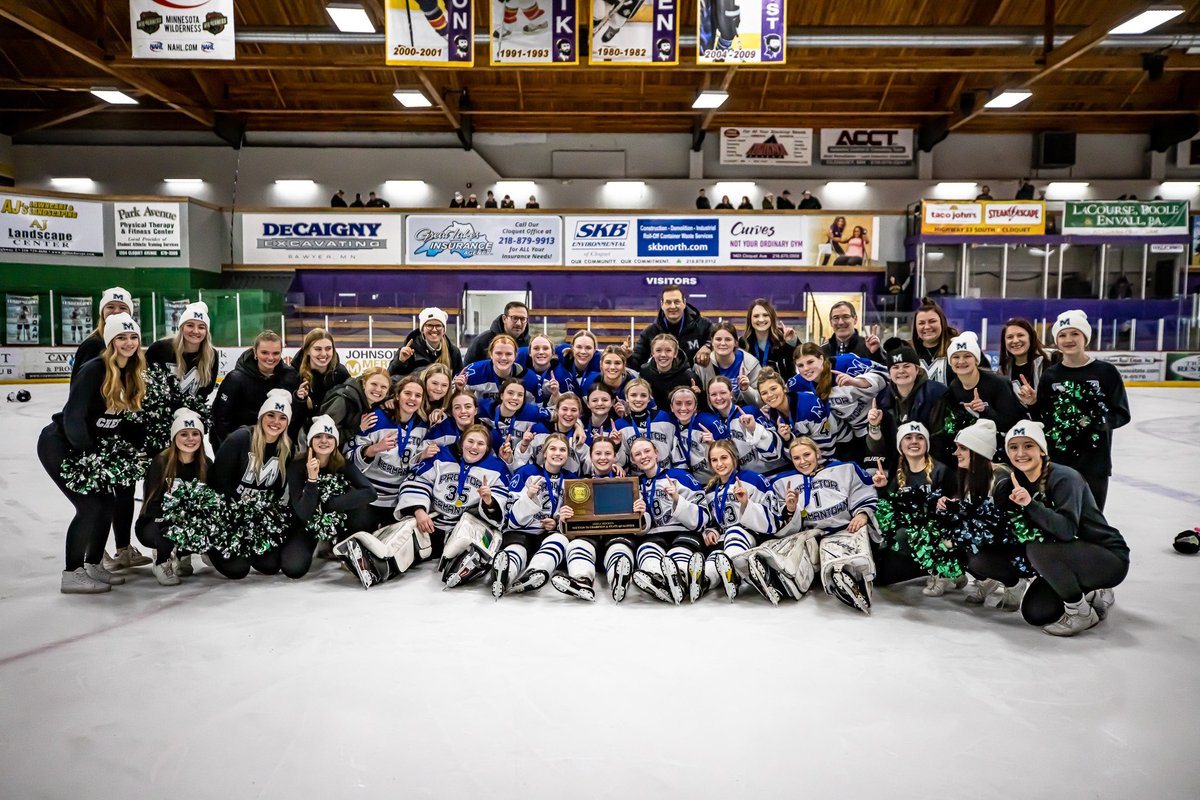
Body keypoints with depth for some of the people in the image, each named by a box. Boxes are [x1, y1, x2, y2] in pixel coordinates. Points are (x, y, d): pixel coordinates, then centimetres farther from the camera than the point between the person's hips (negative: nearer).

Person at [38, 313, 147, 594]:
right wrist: (91, 455, -22)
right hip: (59, 444, -8)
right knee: (90, 505, -13)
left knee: (108, 501, 7)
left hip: (89, 445, 8)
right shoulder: (94, 370, -22)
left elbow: (128, 419, 6)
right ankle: (72, 574, -1)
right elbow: (73, 417, -25)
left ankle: (93, 565, 21)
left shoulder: (133, 375, 1)